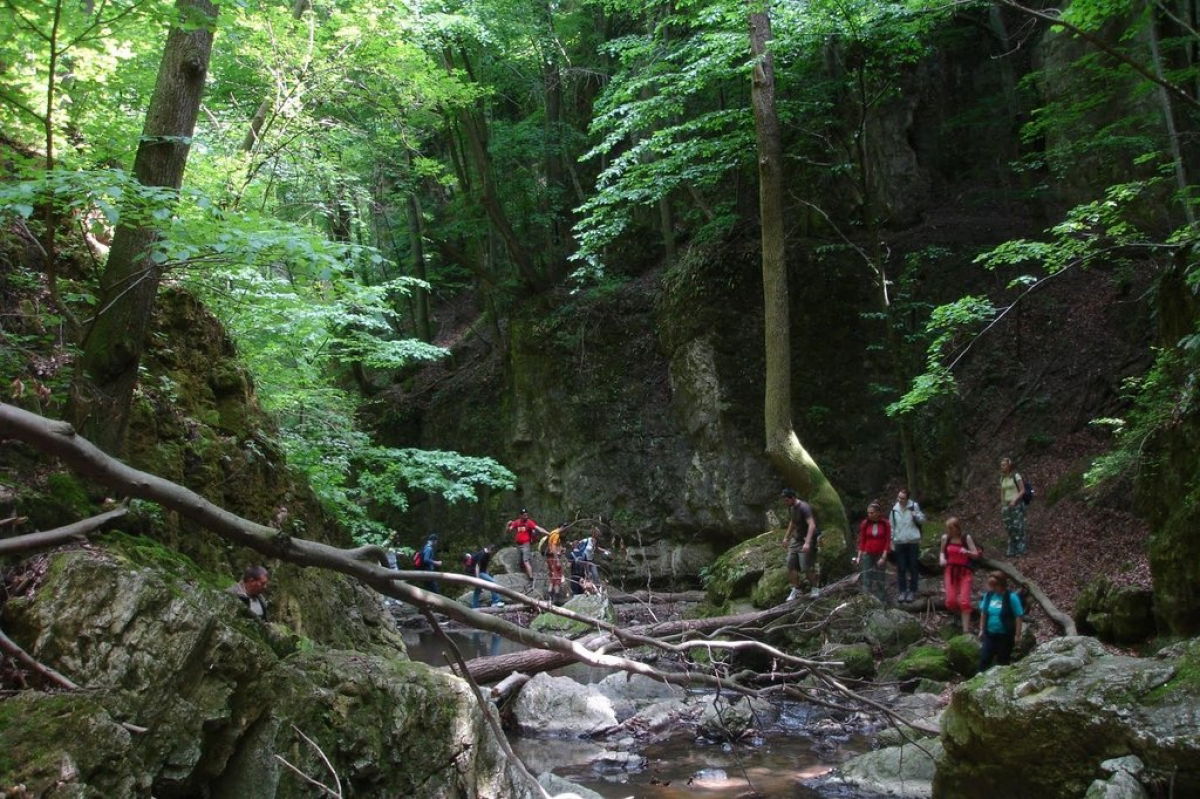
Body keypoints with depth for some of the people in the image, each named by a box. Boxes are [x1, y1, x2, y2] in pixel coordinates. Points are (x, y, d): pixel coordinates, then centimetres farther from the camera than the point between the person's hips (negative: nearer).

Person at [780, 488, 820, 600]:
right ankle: (795, 590, 11)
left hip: (806, 541, -8)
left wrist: (807, 543, -39)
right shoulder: (791, 508, 7)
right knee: (791, 566, 1)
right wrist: (786, 537, 27)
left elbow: (812, 525, -30)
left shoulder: (804, 507, -21)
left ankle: (814, 588, 7)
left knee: (806, 567, -12)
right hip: (796, 539, 8)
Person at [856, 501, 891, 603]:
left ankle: (882, 602, 14)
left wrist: (883, 557, -10)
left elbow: (887, 541, -3)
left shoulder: (885, 524, -4)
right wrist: (859, 556, 2)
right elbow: (862, 541, 5)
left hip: (880, 555, -1)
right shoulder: (865, 523, -1)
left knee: (879, 580, 5)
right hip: (867, 555, 1)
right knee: (866, 580, -2)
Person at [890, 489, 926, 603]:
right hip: (899, 542, 1)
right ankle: (902, 591, 14)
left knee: (913, 568, 6)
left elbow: (922, 520, 3)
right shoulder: (894, 509, 1)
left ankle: (912, 591, 16)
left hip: (913, 541, -1)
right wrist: (891, 540, 7)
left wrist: (916, 515, -17)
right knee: (901, 568, 5)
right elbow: (892, 526, 8)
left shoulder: (914, 506, -4)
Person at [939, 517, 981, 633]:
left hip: (964, 572, -2)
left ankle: (966, 630, -2)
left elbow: (976, 554, -2)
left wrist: (967, 552, -22)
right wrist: (942, 558, -7)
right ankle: (959, 613, 28)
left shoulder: (966, 538, -6)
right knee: (951, 601, -8)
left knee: (964, 602, -8)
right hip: (950, 571, 2)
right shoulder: (945, 538, 0)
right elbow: (942, 551, 15)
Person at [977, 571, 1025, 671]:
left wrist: (1017, 635, -14)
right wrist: (981, 630, 9)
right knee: (984, 659, 2)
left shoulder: (1011, 597, -14)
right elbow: (983, 614, 10)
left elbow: (1019, 617, -13)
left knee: (1002, 663, 10)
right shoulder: (988, 595, 0)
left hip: (1005, 636, -4)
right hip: (989, 634, 4)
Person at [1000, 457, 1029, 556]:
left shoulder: (1016, 476, -6)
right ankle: (1012, 551, 7)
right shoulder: (1002, 478, 12)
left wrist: (1015, 500, -19)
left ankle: (1022, 548, 0)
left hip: (1017, 504, -6)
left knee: (1018, 526, -8)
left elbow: (1022, 490, -8)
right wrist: (1002, 505, 10)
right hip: (1006, 505, 6)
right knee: (1009, 528, 3)